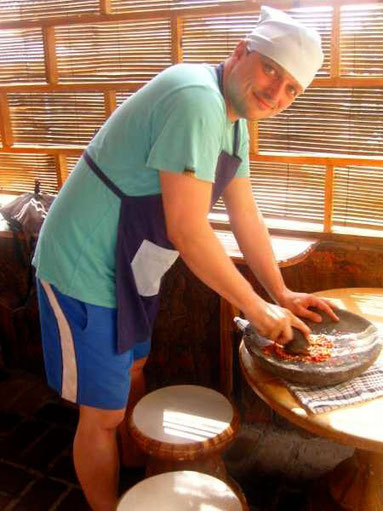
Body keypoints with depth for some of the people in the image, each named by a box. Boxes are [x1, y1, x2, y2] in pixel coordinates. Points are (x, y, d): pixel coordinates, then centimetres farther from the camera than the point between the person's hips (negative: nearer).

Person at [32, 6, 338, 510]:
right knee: (103, 415, 4)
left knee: (131, 373, 26)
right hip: (85, 270, -10)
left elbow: (245, 215, 11)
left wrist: (282, 294, 12)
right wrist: (258, 309, -17)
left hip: (127, 271, 10)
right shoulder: (197, 99, -25)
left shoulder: (234, 120, 7)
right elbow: (188, 231, -29)